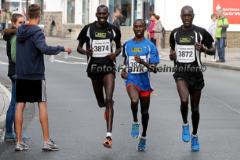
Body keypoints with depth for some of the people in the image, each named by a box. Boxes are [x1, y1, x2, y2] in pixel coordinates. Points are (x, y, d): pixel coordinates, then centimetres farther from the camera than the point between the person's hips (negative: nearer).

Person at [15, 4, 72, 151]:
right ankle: (47, 141, 3)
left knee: (20, 106, 5)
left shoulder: (20, 31, 7)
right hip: (36, 75, -5)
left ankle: (19, 142, 4)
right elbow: (44, 48, -28)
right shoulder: (37, 32, -14)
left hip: (21, 75, 5)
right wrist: (62, 48, -19)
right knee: (42, 105, 3)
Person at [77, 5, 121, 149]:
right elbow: (79, 47, 8)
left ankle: (109, 135, -21)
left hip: (109, 67, -2)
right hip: (94, 67, 2)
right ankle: (107, 109, 53)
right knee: (101, 102, 13)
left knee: (109, 100, -16)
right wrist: (85, 51, -14)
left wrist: (115, 54, -7)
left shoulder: (114, 30, 3)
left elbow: (119, 47, 16)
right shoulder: (88, 29, 0)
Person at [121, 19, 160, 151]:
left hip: (145, 81, 0)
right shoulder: (127, 45, 6)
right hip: (131, 79, 0)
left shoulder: (150, 46, -3)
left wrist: (142, 62, -26)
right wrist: (124, 70, 4)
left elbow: (154, 68, -9)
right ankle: (135, 122, -3)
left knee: (144, 111, 11)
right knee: (134, 100, -30)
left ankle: (143, 137, 30)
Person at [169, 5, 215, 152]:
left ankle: (195, 136, 29)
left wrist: (204, 49, -17)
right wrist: (172, 55, -2)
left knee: (195, 107, 10)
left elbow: (213, 51, 4)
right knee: (184, 100, -24)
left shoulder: (201, 32, -3)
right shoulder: (175, 33, 5)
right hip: (181, 72, 0)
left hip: (196, 72, 0)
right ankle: (185, 125, 3)